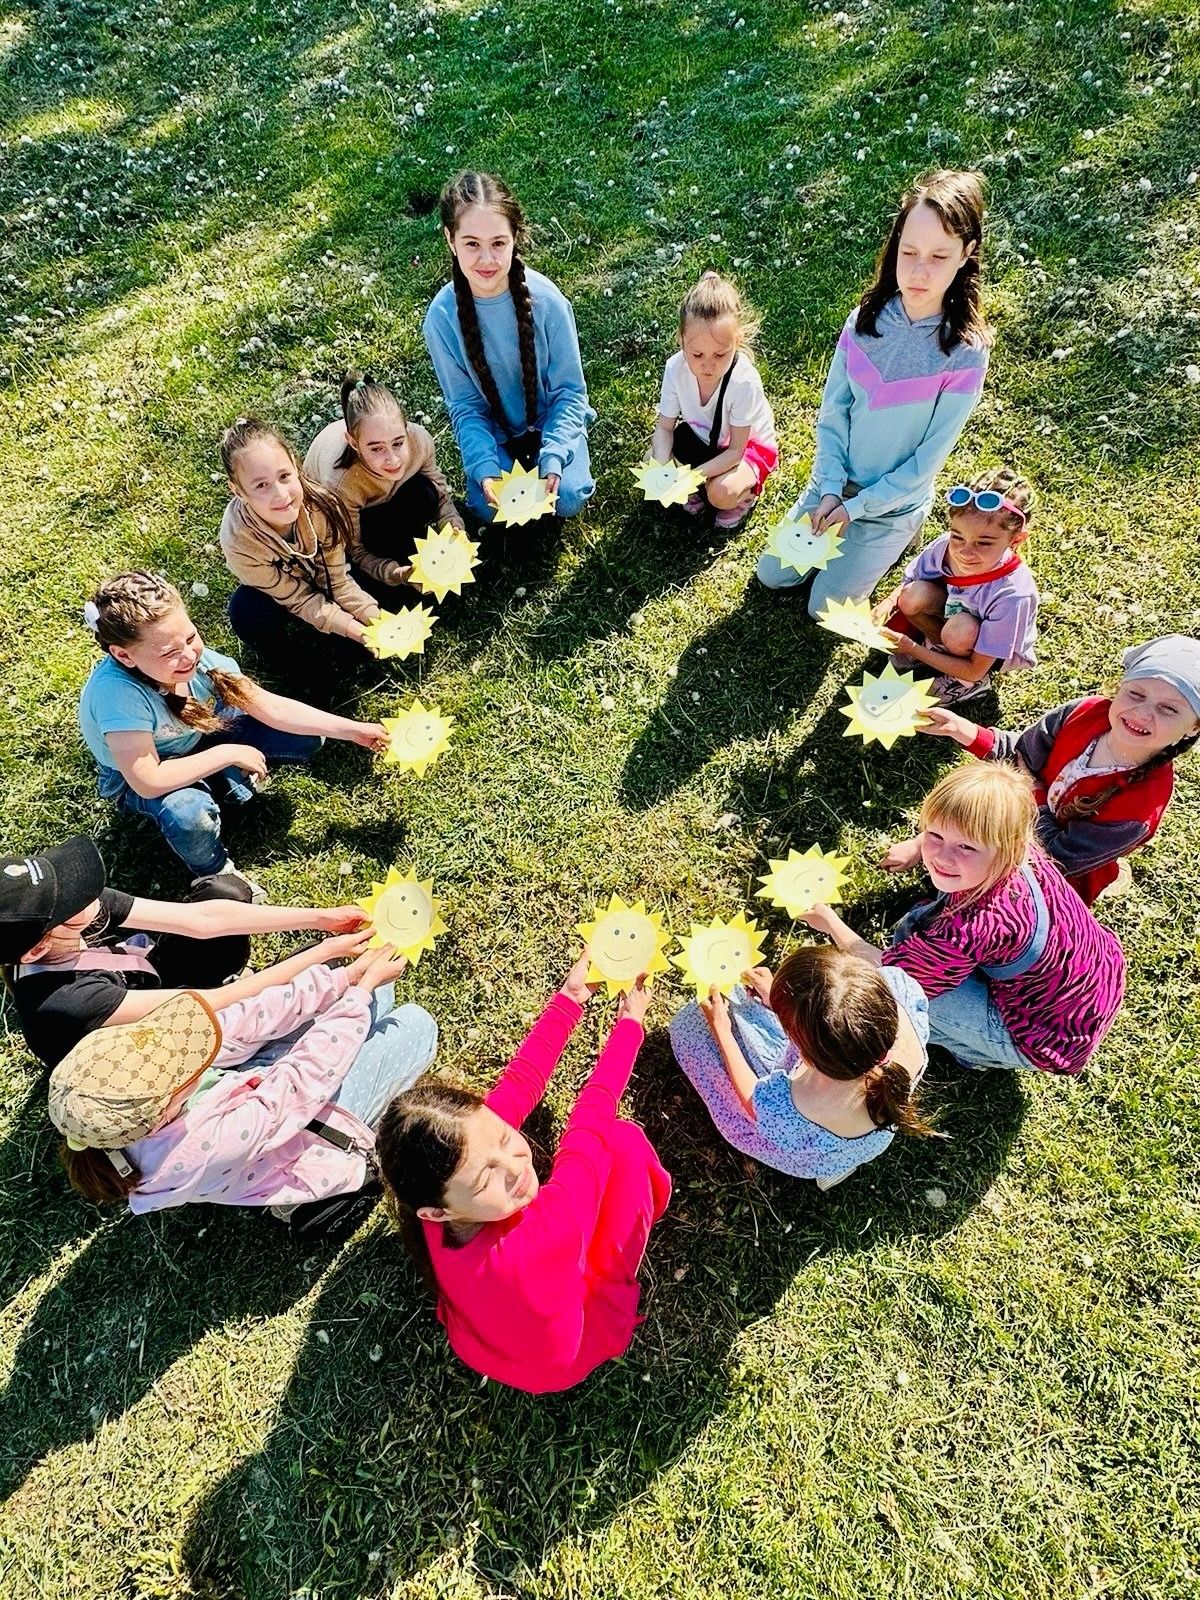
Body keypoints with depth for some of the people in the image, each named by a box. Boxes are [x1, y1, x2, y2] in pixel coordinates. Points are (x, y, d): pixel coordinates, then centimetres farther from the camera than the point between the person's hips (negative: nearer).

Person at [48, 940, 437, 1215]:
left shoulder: (130, 1112, -22)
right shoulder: (207, 1149, -42)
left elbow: (239, 1026, -23)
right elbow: (302, 1080, -34)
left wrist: (336, 961, -25)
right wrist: (364, 983, -23)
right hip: (319, 1142, -6)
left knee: (368, 982, 6)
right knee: (414, 1024, 1)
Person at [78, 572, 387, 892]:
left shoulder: (199, 659, -27)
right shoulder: (117, 692, -40)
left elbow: (271, 708, -17)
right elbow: (148, 782, -39)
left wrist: (353, 730, -19)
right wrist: (229, 754, -31)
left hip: (198, 738, 4)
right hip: (135, 780, -4)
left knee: (305, 737, -10)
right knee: (187, 812, -38)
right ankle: (217, 875, -5)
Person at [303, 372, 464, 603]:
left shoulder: (419, 439, -34)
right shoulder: (340, 483, -42)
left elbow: (440, 495, -14)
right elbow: (353, 549, -27)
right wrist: (397, 574, -43)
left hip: (382, 498, 4)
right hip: (329, 518, -4)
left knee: (424, 494, -27)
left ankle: (408, 547, 1)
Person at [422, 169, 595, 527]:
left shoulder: (545, 299, -20)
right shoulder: (442, 316, -18)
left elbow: (568, 391, -13)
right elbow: (465, 407, -11)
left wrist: (553, 459, -27)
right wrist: (485, 469, -27)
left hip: (552, 421, 0)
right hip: (494, 432, 1)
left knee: (568, 498, -23)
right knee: (488, 509, -21)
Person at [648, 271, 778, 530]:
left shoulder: (744, 381, -34)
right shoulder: (676, 368, -24)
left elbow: (736, 450, -27)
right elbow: (665, 427, -15)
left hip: (748, 444, -4)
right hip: (703, 437, 5)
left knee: (721, 493, -31)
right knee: (653, 458, -17)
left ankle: (747, 492, 5)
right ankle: (700, 487, 8)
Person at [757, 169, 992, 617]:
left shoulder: (965, 352, -21)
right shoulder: (866, 319, -10)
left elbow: (928, 460, -18)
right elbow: (832, 412, -6)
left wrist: (856, 507, -18)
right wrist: (831, 489, -16)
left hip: (893, 501, -4)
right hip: (835, 481, 4)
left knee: (824, 607, 3)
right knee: (772, 576, 11)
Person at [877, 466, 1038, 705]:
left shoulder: (1012, 595, -38)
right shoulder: (946, 547, -28)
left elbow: (974, 669, -30)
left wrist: (913, 648, -33)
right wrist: (889, 602, -28)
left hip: (997, 648, -3)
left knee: (959, 631, -37)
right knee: (914, 596, -26)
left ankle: (973, 683, -5)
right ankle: (939, 643, 3)